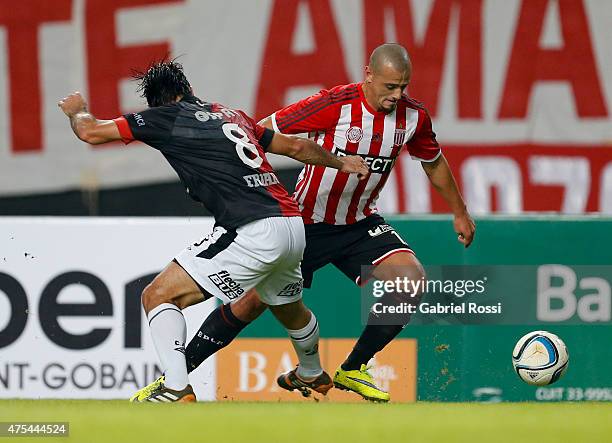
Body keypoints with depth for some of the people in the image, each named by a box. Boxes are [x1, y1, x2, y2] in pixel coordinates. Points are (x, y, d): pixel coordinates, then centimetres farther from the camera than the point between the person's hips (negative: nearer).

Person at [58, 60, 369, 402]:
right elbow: (296, 146, 29)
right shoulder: (231, 114, 21)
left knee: (158, 296, -5)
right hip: (294, 229, 8)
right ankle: (312, 375, 61)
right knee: (288, 306, 37)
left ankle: (176, 388, -21)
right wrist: (341, 162, 47)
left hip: (254, 232, -8)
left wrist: (77, 110, 27)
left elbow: (92, 132, 4)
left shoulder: (167, 118, 2)